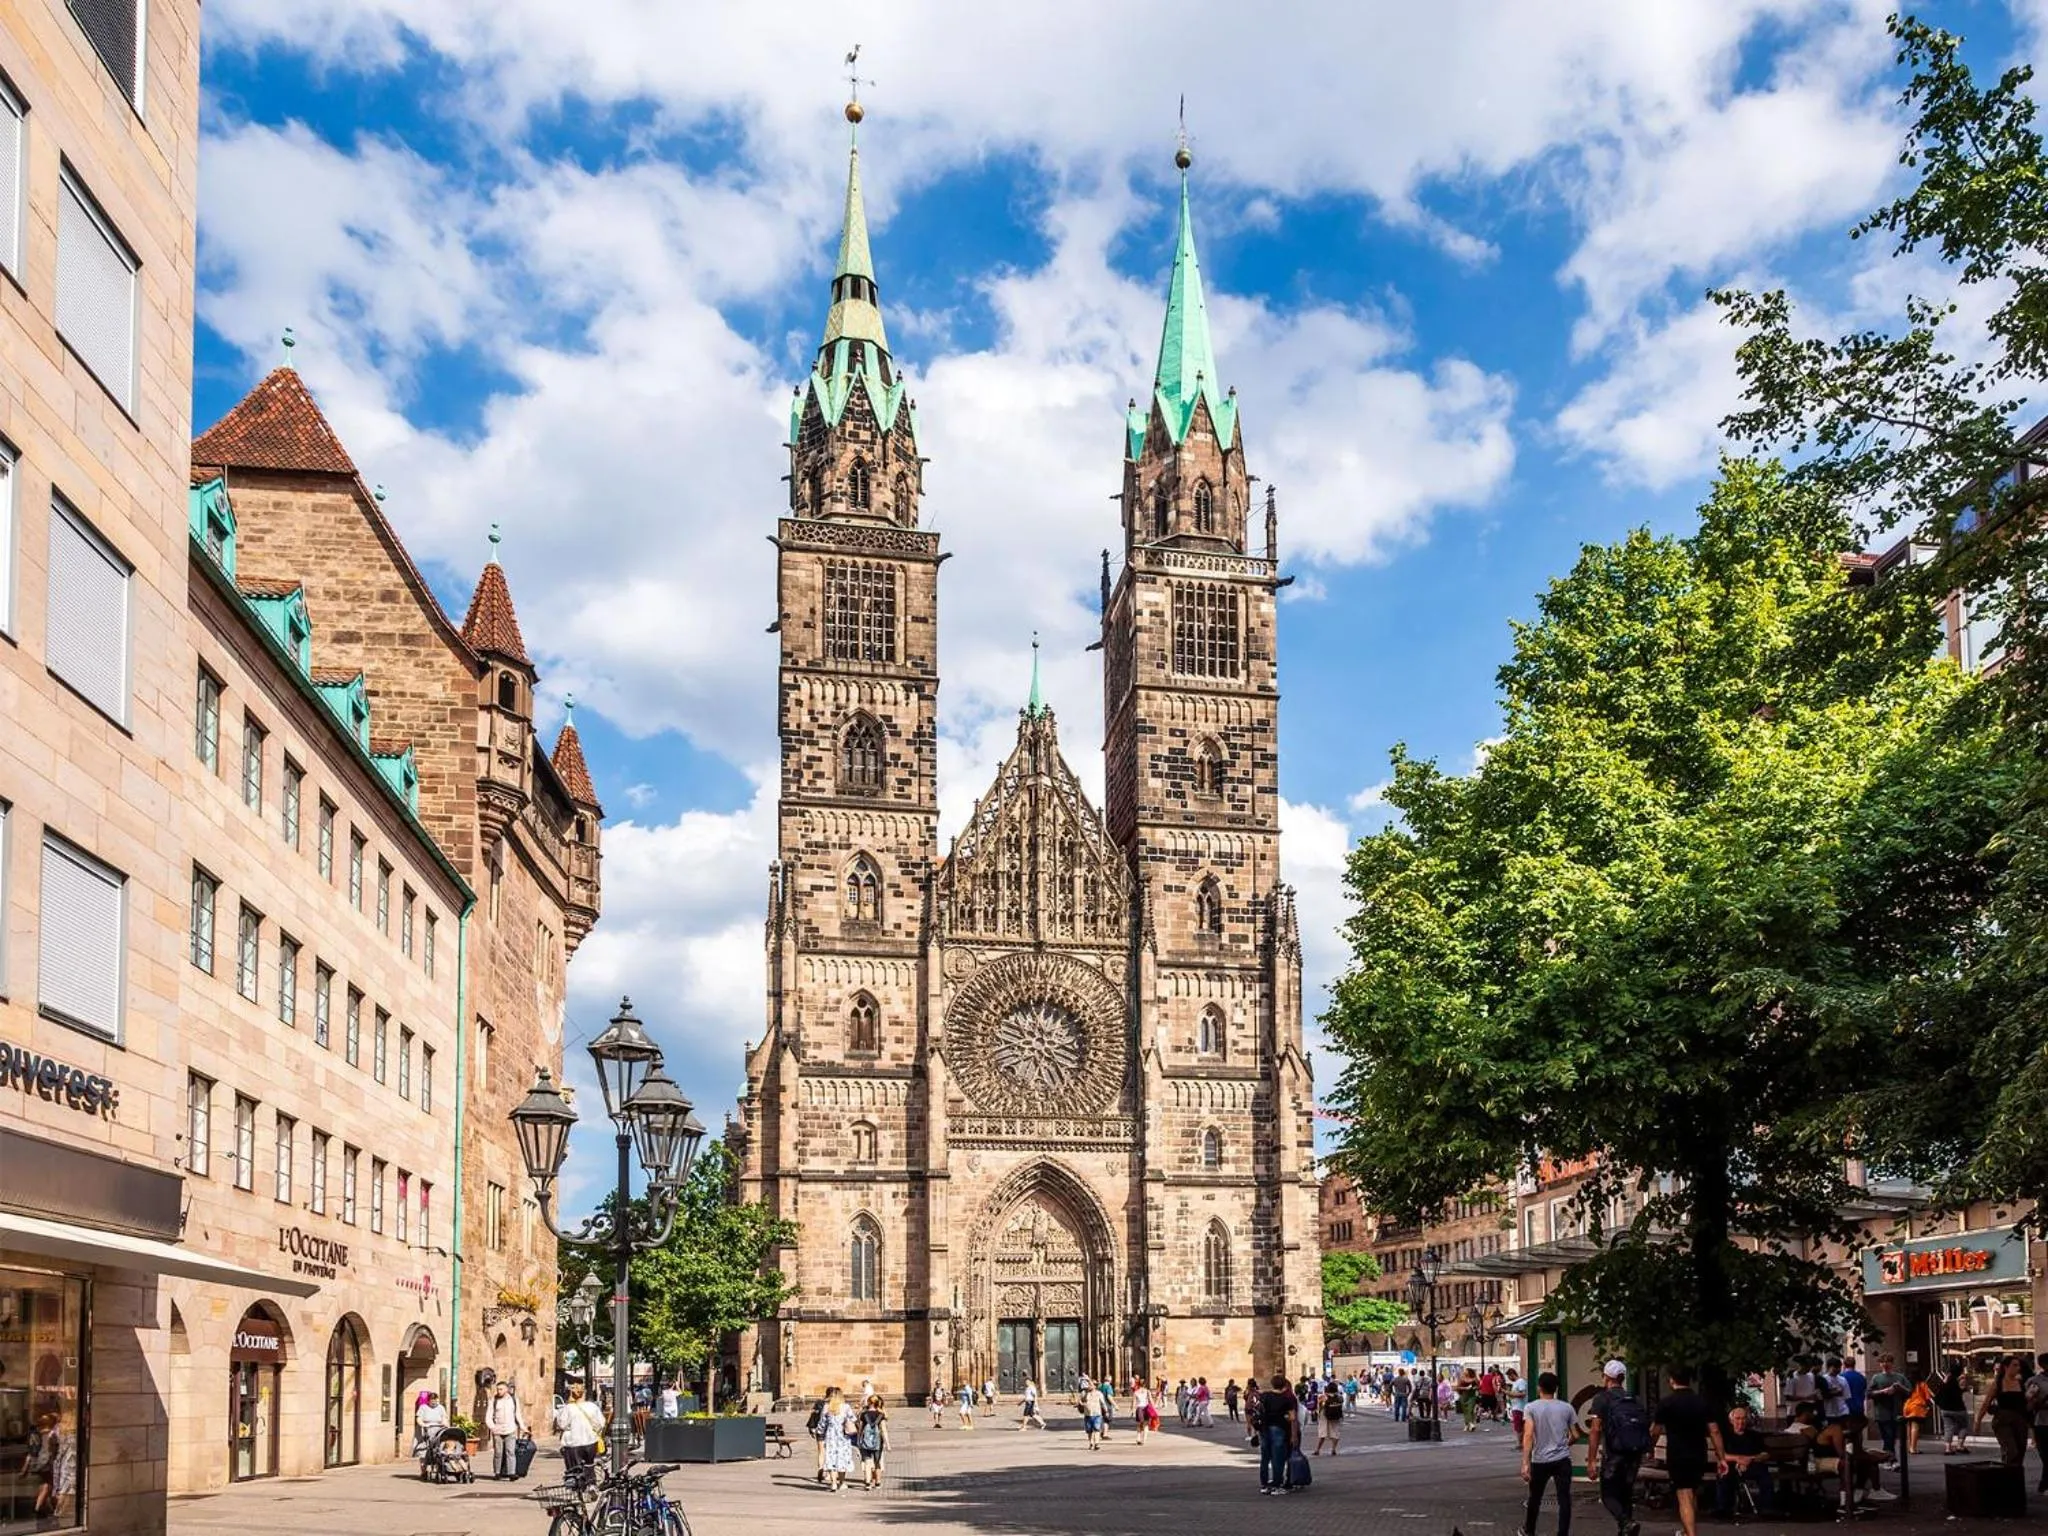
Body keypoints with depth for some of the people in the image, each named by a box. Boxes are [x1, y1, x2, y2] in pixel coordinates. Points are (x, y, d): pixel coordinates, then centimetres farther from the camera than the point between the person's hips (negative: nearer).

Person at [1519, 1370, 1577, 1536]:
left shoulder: (1531, 1408, -5)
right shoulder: (1566, 1408, 2)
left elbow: (1528, 1435, -15)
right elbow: (1575, 1435, 5)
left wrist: (1525, 1464, -17)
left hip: (1540, 1461, 0)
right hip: (1563, 1460, 0)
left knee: (1535, 1498, 17)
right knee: (1564, 1499, 2)